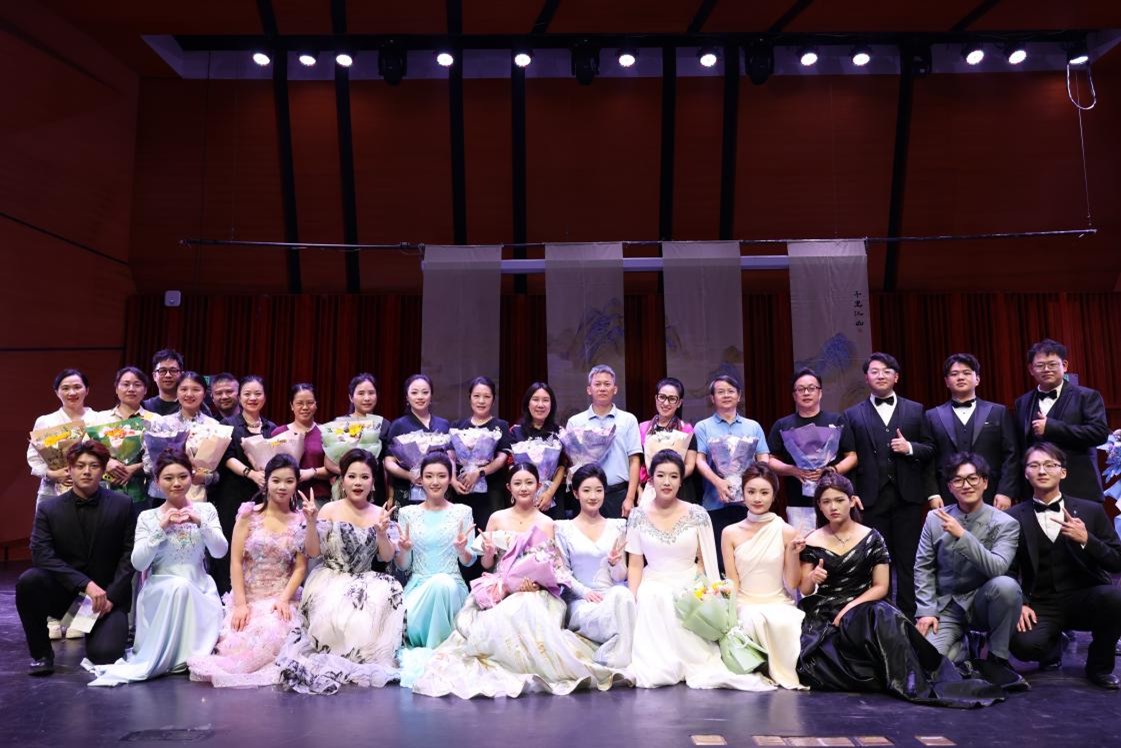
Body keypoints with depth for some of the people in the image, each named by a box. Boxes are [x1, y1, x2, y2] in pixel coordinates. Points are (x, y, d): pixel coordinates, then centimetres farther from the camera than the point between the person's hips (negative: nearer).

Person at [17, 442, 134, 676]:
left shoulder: (122, 505, -2)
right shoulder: (48, 508, -2)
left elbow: (130, 554, -3)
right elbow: (42, 555, -13)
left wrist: (111, 596, -14)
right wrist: (85, 584, -24)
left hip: (108, 595, -1)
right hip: (64, 592, 1)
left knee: (104, 654, -21)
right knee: (28, 580, -29)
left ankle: (111, 626, 18)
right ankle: (41, 653, -8)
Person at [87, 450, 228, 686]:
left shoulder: (205, 510, 6)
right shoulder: (148, 517, 4)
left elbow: (220, 551, -5)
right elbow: (138, 563, -6)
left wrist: (200, 523, -19)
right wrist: (161, 528, -17)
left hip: (199, 592, 1)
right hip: (159, 592, -1)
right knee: (179, 584, -35)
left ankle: (145, 664, -8)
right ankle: (175, 657, -21)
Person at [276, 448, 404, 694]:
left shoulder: (380, 515, 5)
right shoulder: (330, 511, -1)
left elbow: (386, 557, 0)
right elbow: (313, 552, -4)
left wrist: (382, 532, -19)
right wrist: (311, 521, -19)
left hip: (365, 583, 2)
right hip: (330, 580, -2)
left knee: (390, 593, -29)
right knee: (334, 613, -33)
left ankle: (367, 657, -13)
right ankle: (332, 658, -4)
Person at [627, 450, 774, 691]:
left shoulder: (697, 515, 1)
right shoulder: (638, 516, 2)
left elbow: (706, 562, 5)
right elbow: (635, 565, 3)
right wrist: (632, 599, -10)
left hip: (689, 588, -1)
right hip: (653, 587, 1)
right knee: (652, 597, -32)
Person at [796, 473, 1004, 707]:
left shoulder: (871, 538, 3)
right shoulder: (812, 542, 5)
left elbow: (881, 587, 0)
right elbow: (805, 591, 8)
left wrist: (851, 606, -14)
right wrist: (812, 578, -16)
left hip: (862, 607, -1)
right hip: (823, 616, 1)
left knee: (883, 616, -38)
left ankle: (915, 685, -32)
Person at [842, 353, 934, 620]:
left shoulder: (915, 410, 11)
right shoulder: (853, 415, 7)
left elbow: (930, 450, 9)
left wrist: (910, 448, -10)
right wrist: (852, 494, -6)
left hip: (907, 496, 1)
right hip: (872, 498, -1)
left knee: (909, 560, 4)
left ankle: (909, 615, 14)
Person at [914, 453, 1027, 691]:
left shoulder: (1005, 524, -8)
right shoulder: (935, 519, -1)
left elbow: (998, 568, -25)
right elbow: (923, 568, 2)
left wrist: (962, 535, -31)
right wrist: (926, 611, -7)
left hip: (982, 602, 0)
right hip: (946, 607, 1)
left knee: (1006, 585, -35)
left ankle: (995, 660, -12)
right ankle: (968, 649, 8)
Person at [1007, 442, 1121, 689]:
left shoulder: (1091, 511, 4)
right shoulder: (1014, 518, 2)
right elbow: (1008, 570, 3)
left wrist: (1086, 540, -16)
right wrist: (1019, 604, -14)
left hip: (1084, 600, 1)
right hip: (1041, 607, -1)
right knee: (1023, 645, -30)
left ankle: (1100, 666, -3)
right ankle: (1053, 644, 12)